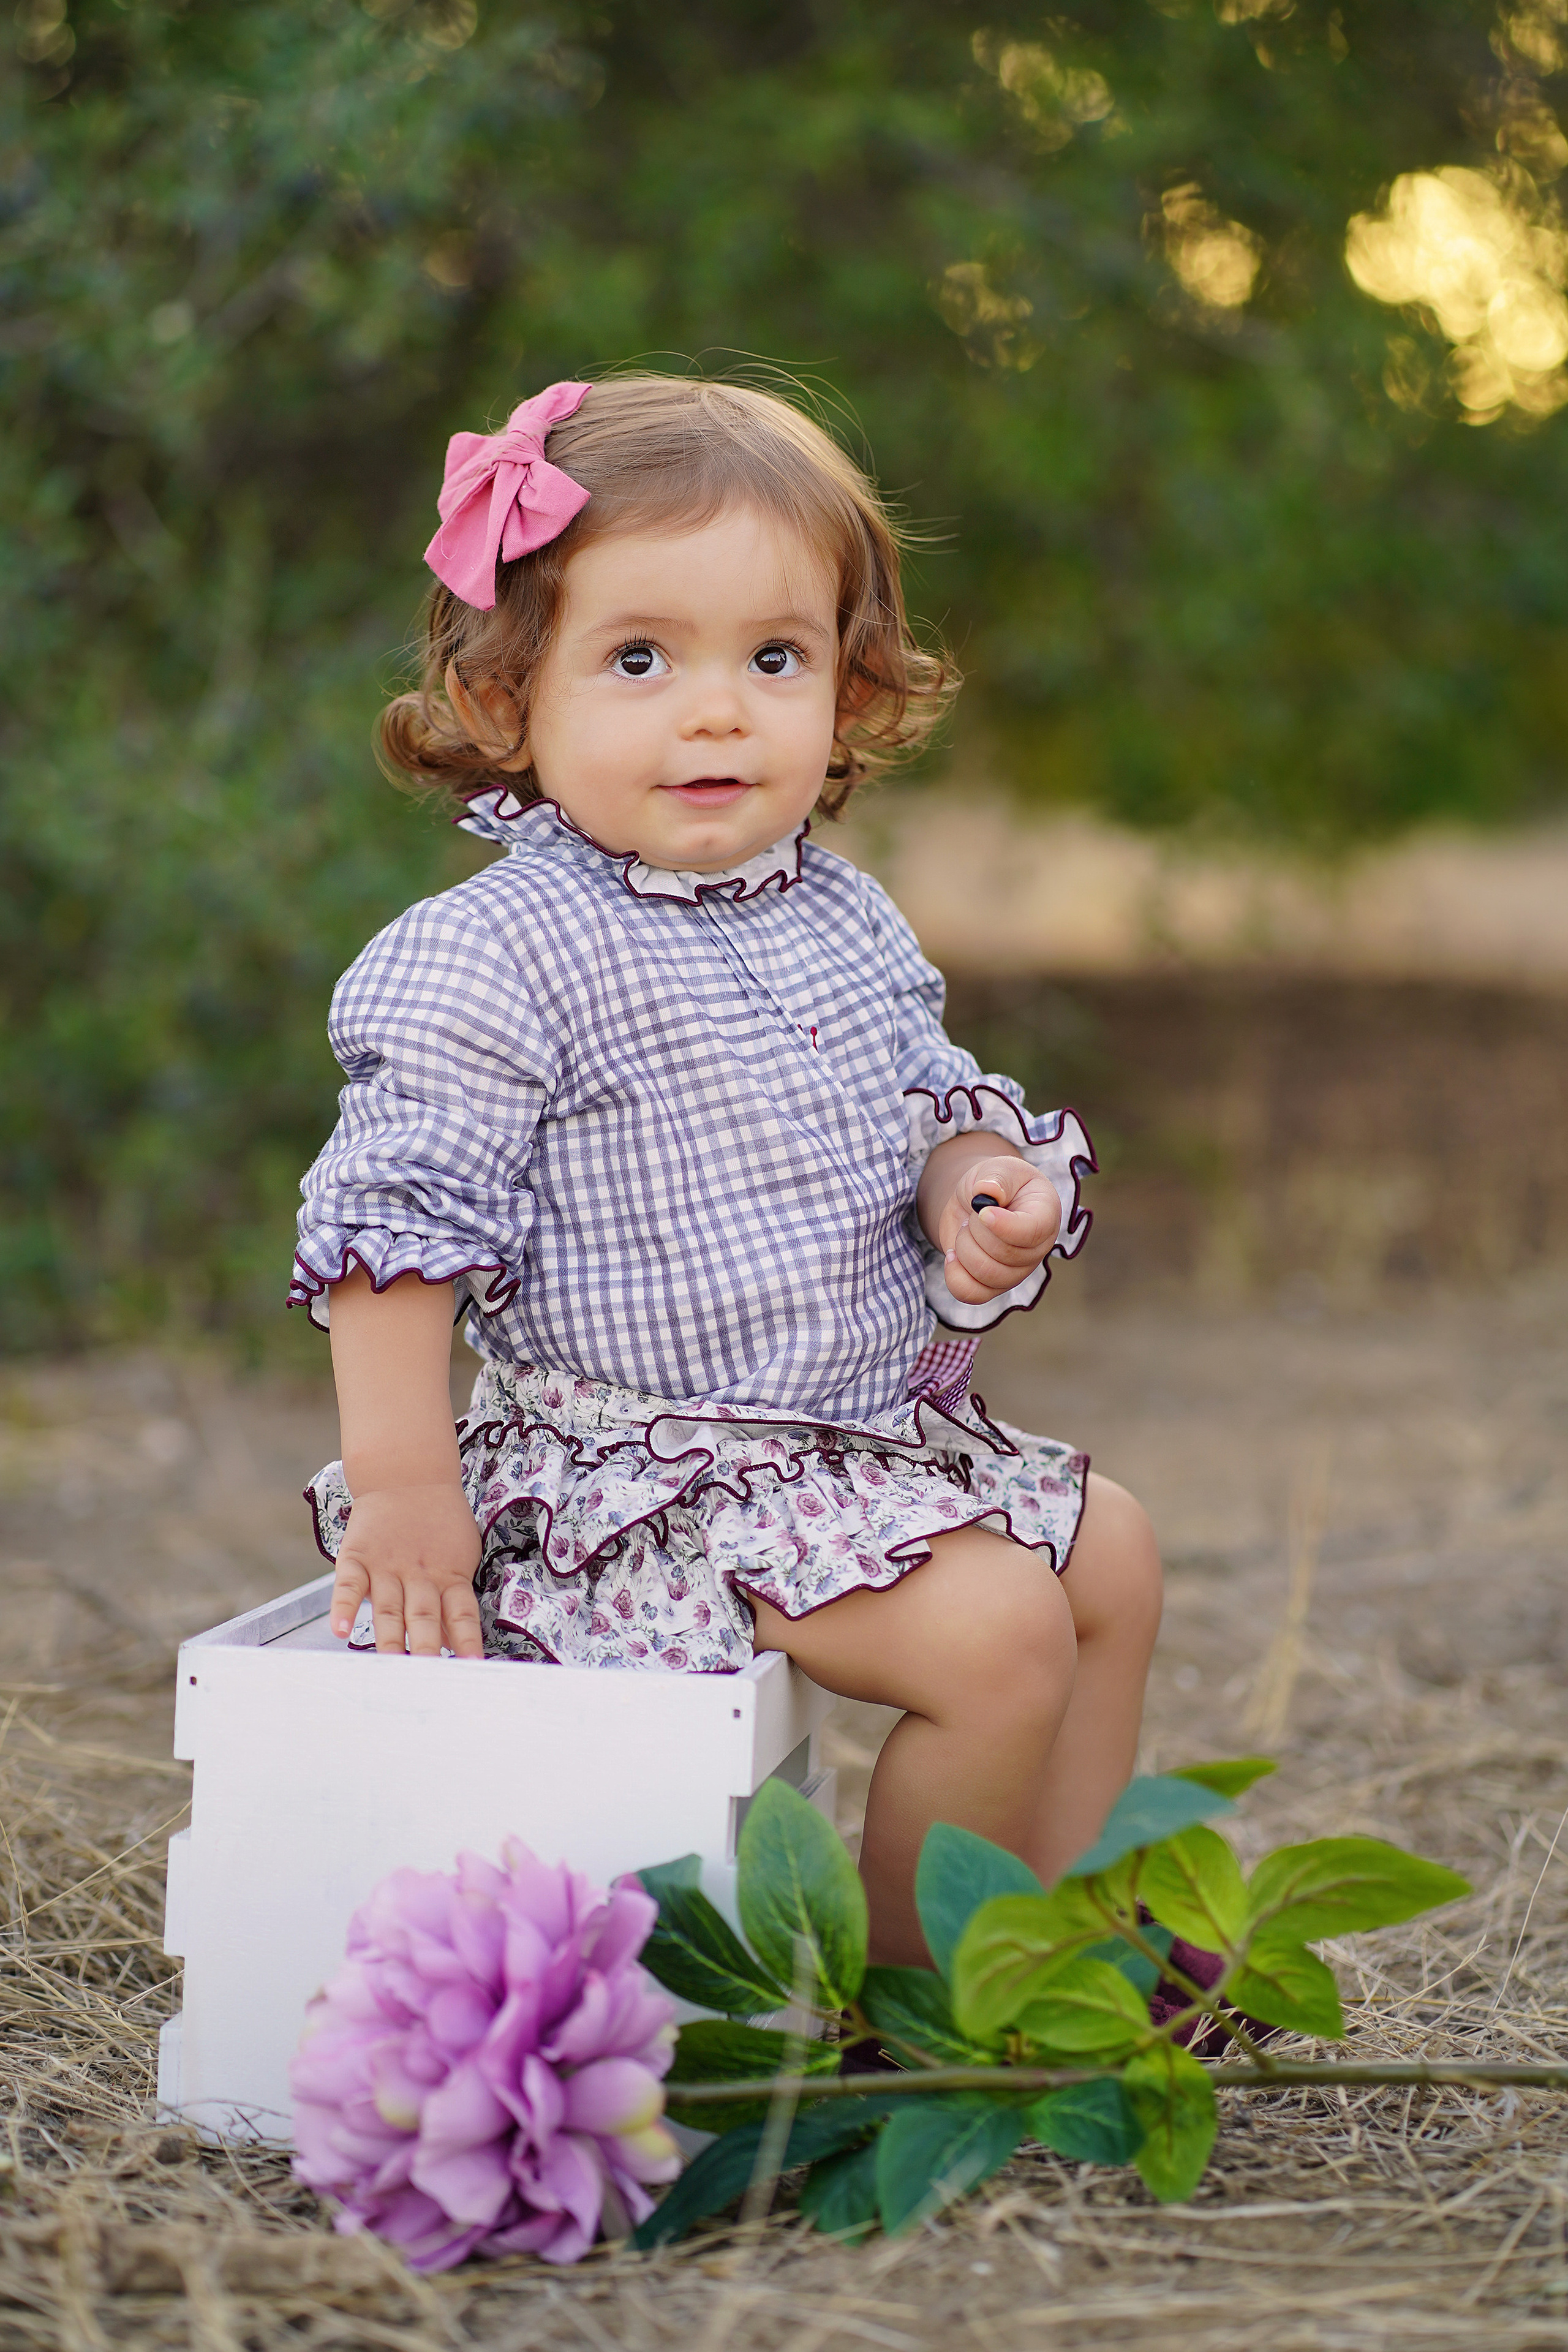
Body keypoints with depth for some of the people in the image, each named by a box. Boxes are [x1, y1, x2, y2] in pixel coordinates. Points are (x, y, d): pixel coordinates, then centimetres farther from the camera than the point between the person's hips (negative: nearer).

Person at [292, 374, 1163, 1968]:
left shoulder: (847, 925, 7)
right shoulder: (497, 957, -18)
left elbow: (929, 1104, 19)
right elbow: (396, 1216, -19)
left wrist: (982, 1183, -5)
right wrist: (400, 1482, -22)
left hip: (879, 1424, 9)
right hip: (647, 1469, -9)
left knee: (1110, 1553, 16)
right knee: (995, 1629, -21)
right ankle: (910, 1985, -2)